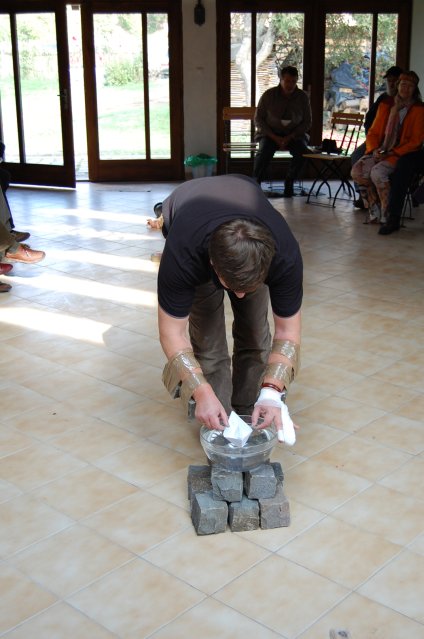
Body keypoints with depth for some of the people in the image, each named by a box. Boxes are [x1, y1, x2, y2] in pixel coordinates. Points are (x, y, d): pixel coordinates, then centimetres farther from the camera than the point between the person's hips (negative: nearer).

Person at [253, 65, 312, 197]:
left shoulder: (303, 97, -3)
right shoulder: (268, 95, -7)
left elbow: (307, 122, 1)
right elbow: (258, 119, -2)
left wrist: (289, 138, -14)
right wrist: (275, 138, -15)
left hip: (294, 134, 1)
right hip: (270, 133, -1)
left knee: (302, 151, -29)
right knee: (264, 151, -32)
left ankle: (289, 182, -10)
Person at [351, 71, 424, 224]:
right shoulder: (386, 105, 14)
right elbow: (373, 132, 14)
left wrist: (391, 153, -16)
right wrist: (374, 149, -7)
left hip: (401, 153, -5)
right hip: (379, 152, 5)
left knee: (377, 172, -33)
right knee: (357, 171, -21)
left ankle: (386, 212, -17)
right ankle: (374, 205, -2)